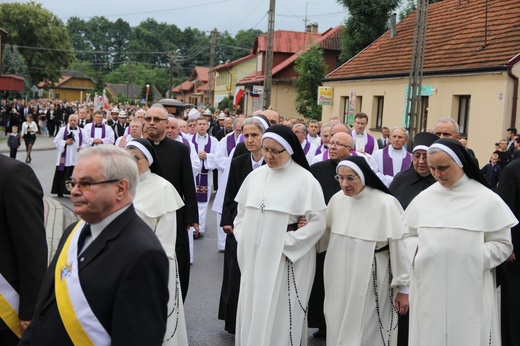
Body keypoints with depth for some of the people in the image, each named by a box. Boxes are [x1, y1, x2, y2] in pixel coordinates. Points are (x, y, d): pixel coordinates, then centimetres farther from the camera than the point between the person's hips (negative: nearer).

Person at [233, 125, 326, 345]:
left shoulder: (304, 179, -10)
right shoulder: (255, 175, 6)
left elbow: (317, 222, -11)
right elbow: (242, 213, 15)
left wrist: (286, 244, -13)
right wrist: (242, 239, 3)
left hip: (286, 259, -5)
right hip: (254, 257, 5)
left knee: (279, 314, 3)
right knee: (252, 311, 13)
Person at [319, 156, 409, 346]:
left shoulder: (385, 204, -17)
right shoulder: (337, 199, -1)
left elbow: (399, 246, -12)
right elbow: (326, 233, 13)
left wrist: (403, 287, -8)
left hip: (370, 282, -5)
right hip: (339, 279, 5)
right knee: (339, 329, 16)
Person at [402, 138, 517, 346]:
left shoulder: (487, 199, -3)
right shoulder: (423, 198, 6)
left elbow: (502, 244, 0)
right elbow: (408, 235, 14)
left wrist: (474, 258, -12)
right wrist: (416, 252, -5)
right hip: (428, 291, 3)